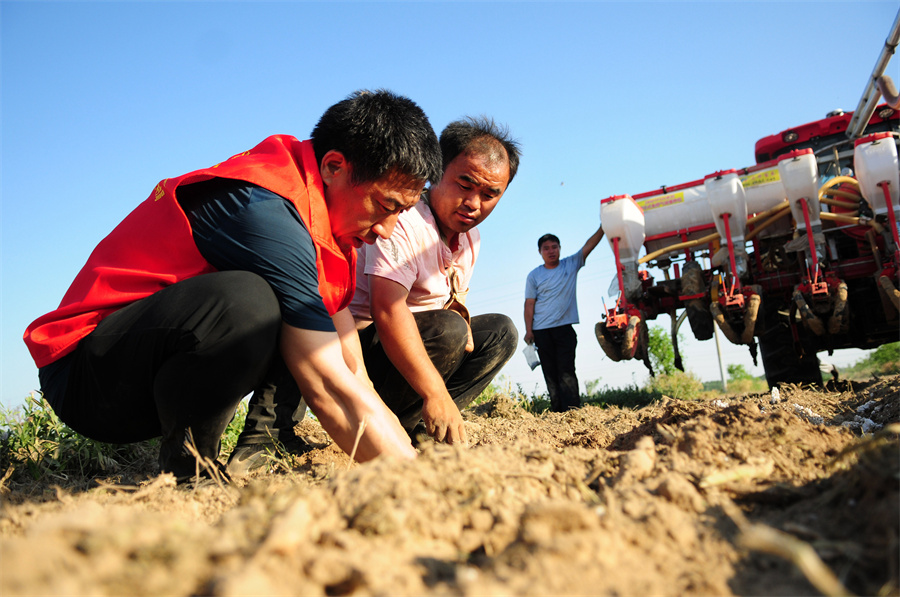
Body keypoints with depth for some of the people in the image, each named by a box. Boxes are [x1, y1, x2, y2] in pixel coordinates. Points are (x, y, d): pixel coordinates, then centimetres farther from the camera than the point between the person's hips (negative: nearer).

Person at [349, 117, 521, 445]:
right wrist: (436, 394, -42)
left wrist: (459, 312, -8)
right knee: (447, 330, -31)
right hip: (366, 343, -9)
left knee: (500, 331, 3)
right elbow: (387, 310, -34)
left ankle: (415, 427, -8)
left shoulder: (470, 237, 8)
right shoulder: (403, 220, -22)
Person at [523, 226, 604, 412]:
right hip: (541, 331, 1)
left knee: (566, 371, -8)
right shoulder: (534, 276, 7)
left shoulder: (571, 264, 9)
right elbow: (529, 304, 3)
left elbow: (589, 245, 1)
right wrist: (528, 330, -4)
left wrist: (603, 227, -11)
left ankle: (572, 410, -12)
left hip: (564, 328, -1)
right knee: (550, 373, 3)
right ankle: (557, 411, 6)